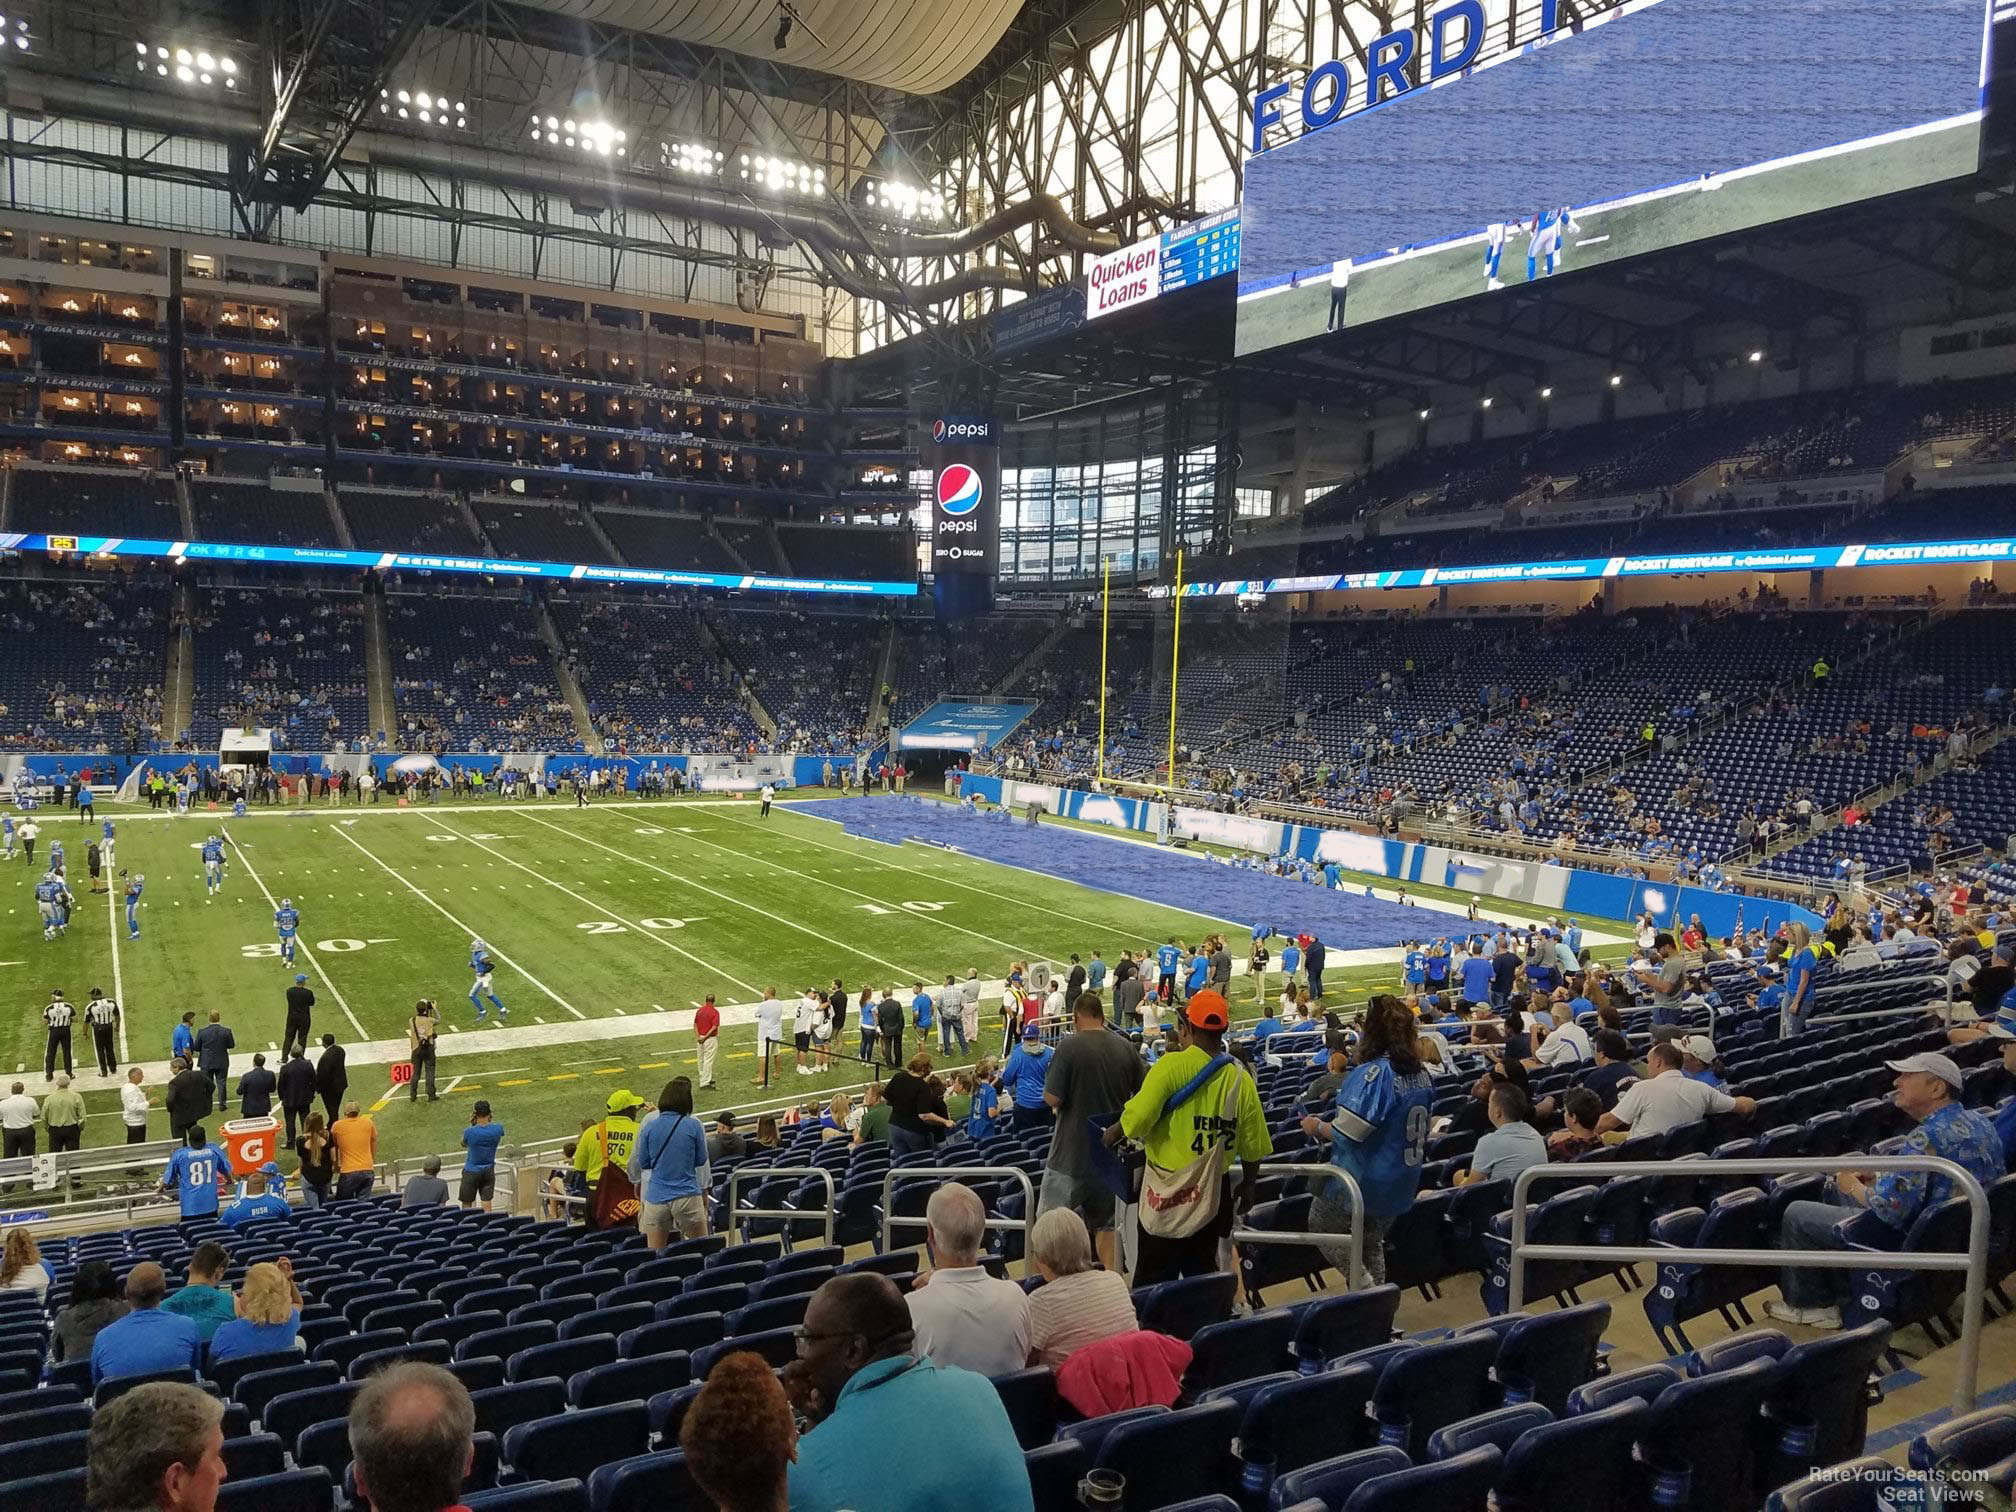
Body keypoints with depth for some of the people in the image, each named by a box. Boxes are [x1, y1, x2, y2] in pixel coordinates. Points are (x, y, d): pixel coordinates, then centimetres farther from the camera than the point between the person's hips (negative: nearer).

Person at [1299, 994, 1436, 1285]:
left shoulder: (1372, 1074, -26)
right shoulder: (1422, 1073, 2)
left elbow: (1347, 1131, -26)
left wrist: (1317, 1127, -7)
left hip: (1361, 1180, -8)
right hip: (1402, 1181, 8)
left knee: (1321, 1229, 12)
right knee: (1372, 1244, 22)